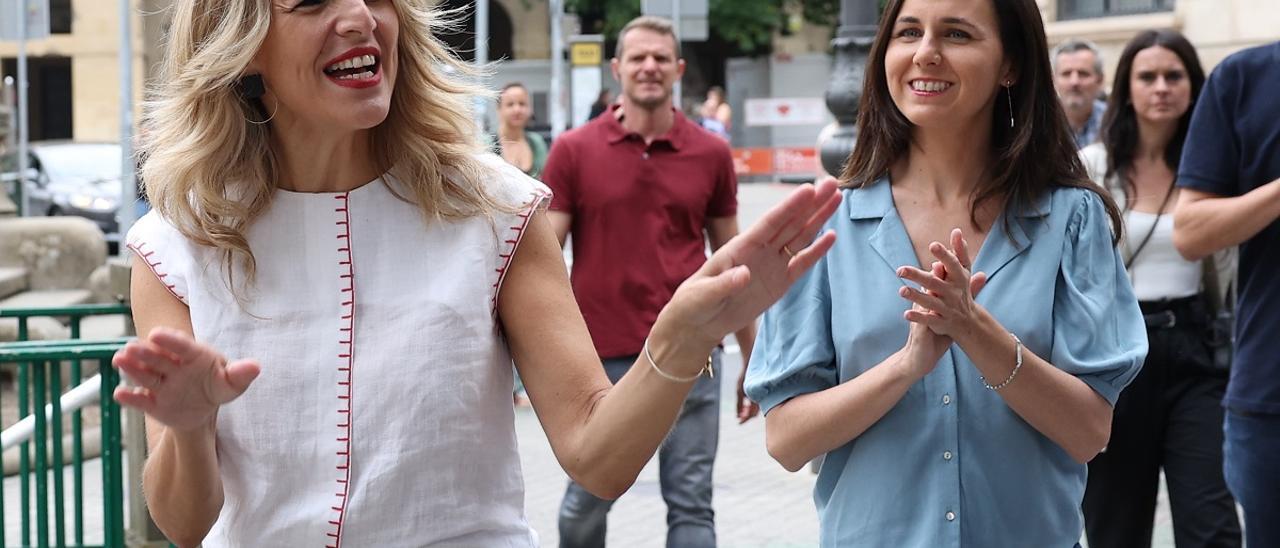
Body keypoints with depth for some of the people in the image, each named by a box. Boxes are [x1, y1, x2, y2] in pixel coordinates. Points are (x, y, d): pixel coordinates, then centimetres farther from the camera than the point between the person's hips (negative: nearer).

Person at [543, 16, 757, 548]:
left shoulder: (711, 153, 4)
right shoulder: (573, 151, 0)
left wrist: (751, 359, 11)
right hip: (602, 356, -1)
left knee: (691, 503, 1)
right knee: (586, 500, 11)